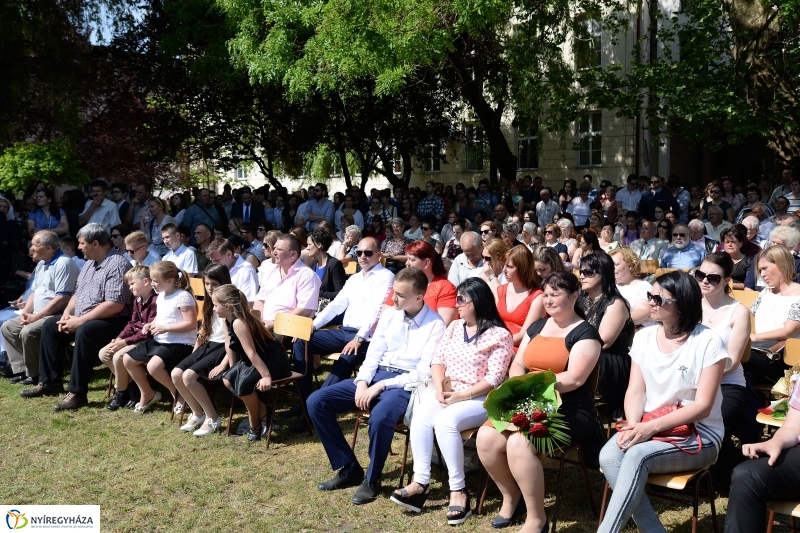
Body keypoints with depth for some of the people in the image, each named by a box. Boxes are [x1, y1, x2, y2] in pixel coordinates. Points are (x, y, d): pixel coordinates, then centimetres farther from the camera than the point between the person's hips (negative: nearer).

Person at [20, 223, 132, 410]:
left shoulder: (117, 264, -20)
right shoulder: (90, 263, 13)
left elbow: (115, 305, -28)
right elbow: (78, 292, 21)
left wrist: (80, 320, -24)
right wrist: (67, 314, 1)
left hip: (112, 322, -11)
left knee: (84, 331, -35)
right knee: (50, 325, 9)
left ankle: (77, 392, -29)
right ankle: (50, 382, 12)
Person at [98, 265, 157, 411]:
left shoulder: (155, 301, -20)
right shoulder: (137, 300, 12)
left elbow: (148, 332, -23)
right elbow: (132, 324, 13)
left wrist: (125, 341, -20)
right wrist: (118, 339, -4)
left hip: (148, 341, -10)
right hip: (135, 337, 10)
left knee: (118, 356, -25)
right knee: (103, 353, 1)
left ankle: (121, 392, -2)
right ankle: (130, 384, 6)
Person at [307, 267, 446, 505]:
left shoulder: (435, 325, -9)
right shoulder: (389, 314, 9)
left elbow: (424, 373, -14)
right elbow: (373, 354, 11)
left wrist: (381, 386, -18)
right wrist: (362, 382, -9)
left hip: (406, 383, -6)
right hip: (376, 375, 7)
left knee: (380, 417, -39)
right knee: (317, 402, -8)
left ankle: (371, 480, -11)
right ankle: (348, 468, 2)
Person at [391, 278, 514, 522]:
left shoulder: (499, 335, -8)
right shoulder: (454, 326, 14)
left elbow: (493, 379, -14)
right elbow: (438, 360, 8)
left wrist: (461, 396, -19)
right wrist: (440, 387, -10)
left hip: (481, 399, -6)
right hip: (449, 394, 6)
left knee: (445, 420, -33)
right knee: (420, 416, -24)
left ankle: (459, 490, -22)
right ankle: (421, 483, -21)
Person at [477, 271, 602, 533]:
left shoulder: (585, 333, -4)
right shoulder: (537, 327, 17)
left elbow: (574, 378, -16)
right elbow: (517, 365, 13)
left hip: (568, 411, -6)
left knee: (518, 443, -32)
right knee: (486, 437, -18)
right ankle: (511, 497, 8)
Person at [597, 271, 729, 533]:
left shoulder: (708, 342, -11)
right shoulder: (643, 337, 5)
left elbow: (703, 406, -14)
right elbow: (635, 391, 2)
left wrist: (652, 427, -23)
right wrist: (633, 426, -19)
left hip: (698, 435, -5)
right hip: (648, 428, 5)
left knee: (637, 455, -32)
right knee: (609, 456, -26)